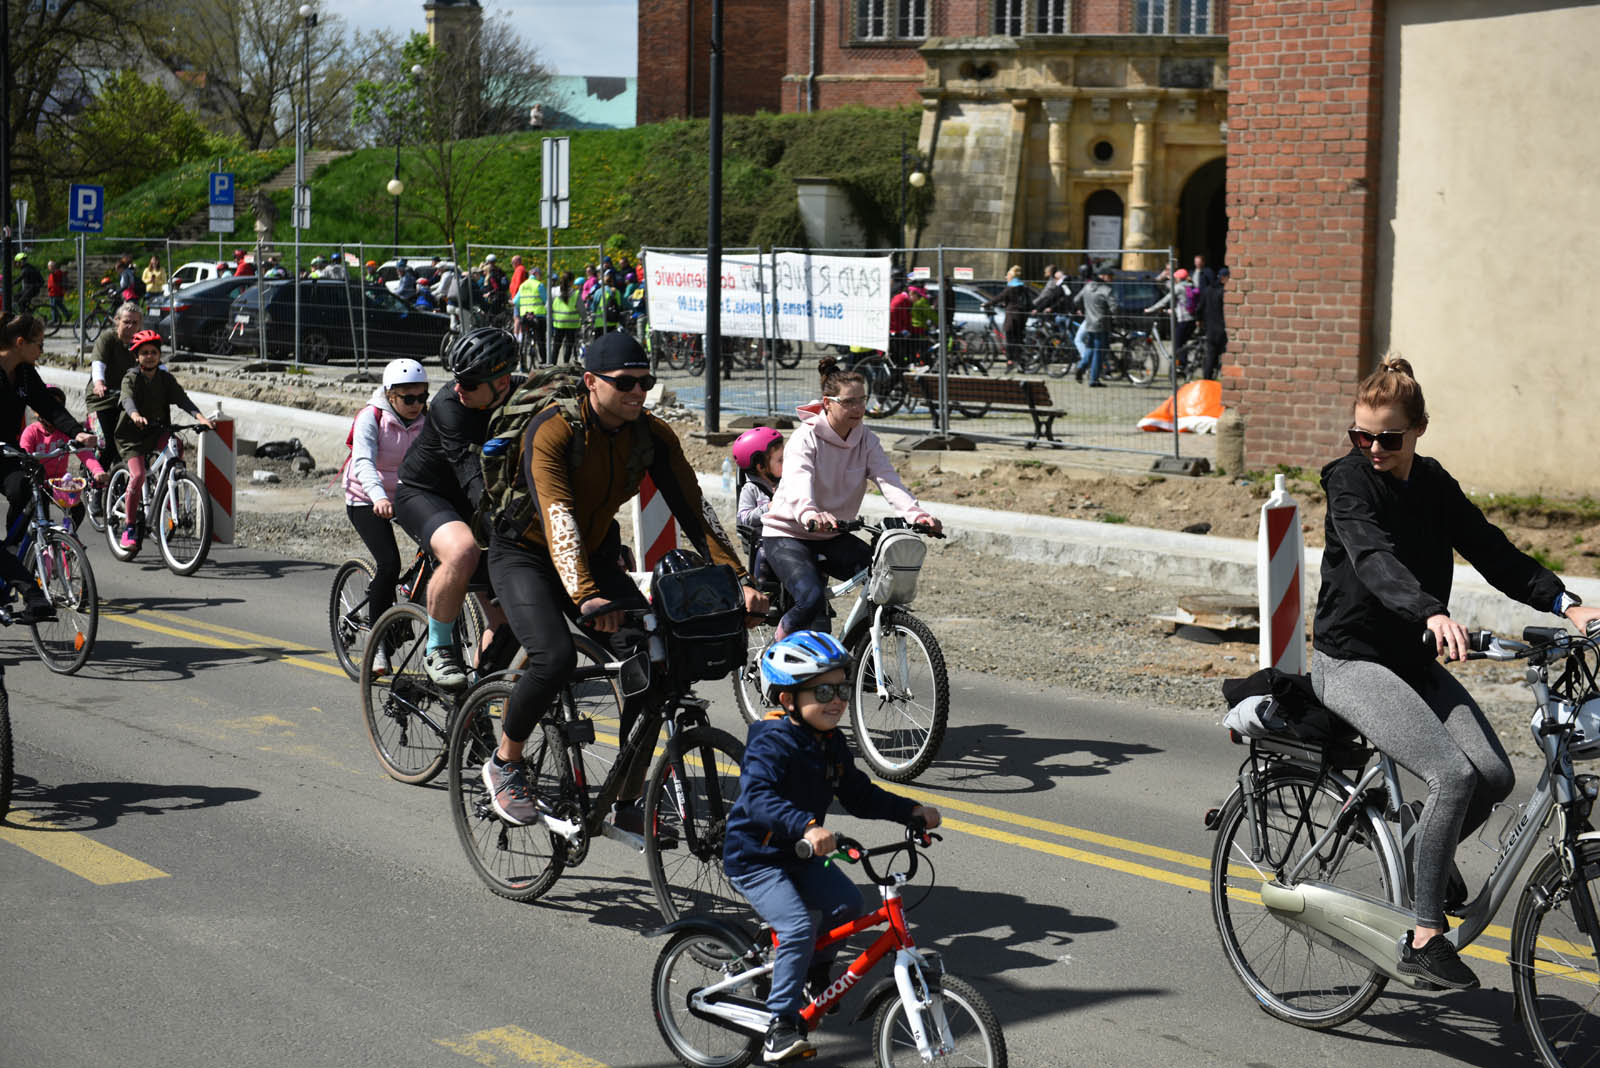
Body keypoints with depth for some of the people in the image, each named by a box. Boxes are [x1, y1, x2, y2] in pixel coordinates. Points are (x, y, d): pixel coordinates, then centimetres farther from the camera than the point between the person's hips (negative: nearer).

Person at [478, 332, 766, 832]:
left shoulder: (653, 436, -12)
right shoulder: (553, 430, -27)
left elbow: (693, 512, -14)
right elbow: (557, 517, -39)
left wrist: (739, 581, -26)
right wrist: (585, 596, -52)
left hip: (597, 555, 5)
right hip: (526, 554, -5)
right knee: (555, 658, -30)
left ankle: (628, 804, -1)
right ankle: (504, 764, -2)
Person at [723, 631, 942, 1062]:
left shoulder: (832, 744, 1)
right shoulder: (772, 742, -26)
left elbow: (860, 796, 10)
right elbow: (758, 797, -42)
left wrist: (912, 811, 0)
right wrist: (805, 826, -58)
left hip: (800, 853, 8)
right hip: (754, 858, -8)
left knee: (847, 903, -5)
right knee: (798, 928, -22)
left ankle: (815, 974, 21)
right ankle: (782, 1026, -13)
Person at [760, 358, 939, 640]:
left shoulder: (867, 441, -1)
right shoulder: (806, 437, -17)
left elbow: (888, 480, -16)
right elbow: (798, 481, -36)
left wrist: (916, 513, -36)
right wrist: (810, 514, -59)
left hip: (833, 537, 6)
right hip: (787, 534, -5)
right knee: (811, 598, -29)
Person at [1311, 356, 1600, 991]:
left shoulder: (1432, 483, 7)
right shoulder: (1349, 480, -12)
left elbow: (1490, 549, 2)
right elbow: (1375, 559, -30)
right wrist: (1434, 614, -48)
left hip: (1412, 661, 6)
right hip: (1351, 662, -6)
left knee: (1495, 775, -12)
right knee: (1454, 775, -24)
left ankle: (1427, 854, 19)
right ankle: (1424, 940, -16)